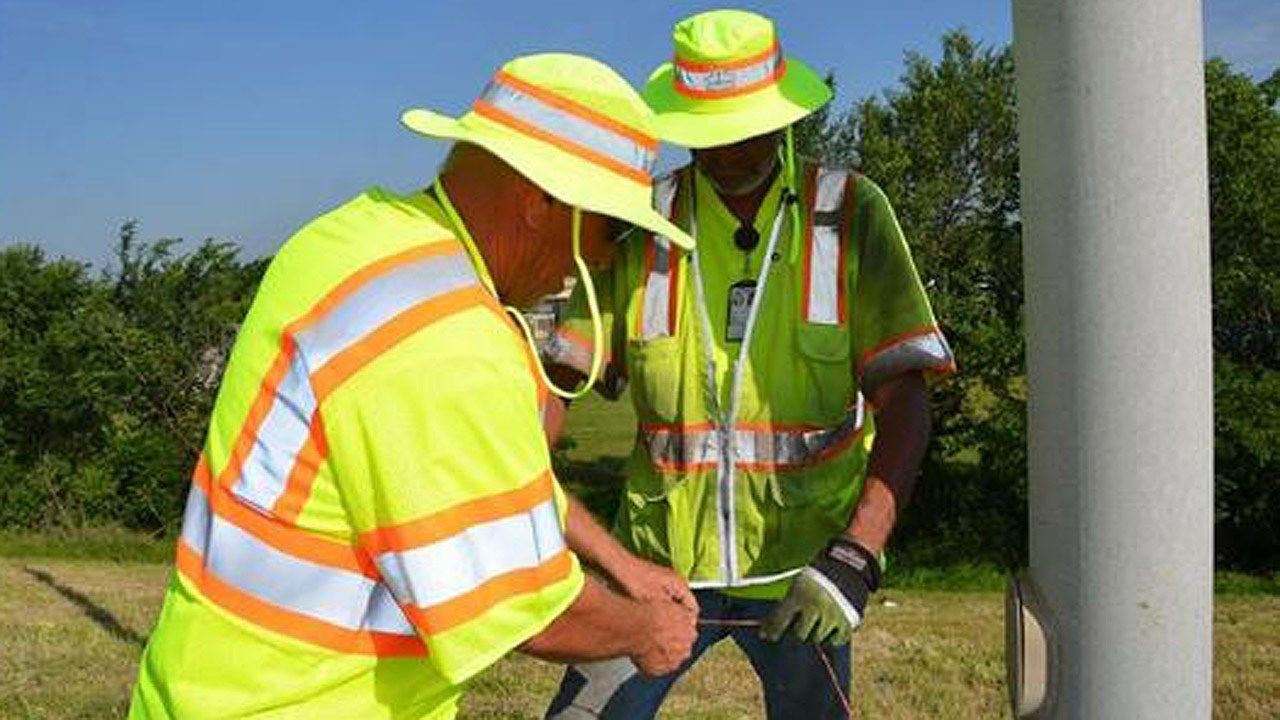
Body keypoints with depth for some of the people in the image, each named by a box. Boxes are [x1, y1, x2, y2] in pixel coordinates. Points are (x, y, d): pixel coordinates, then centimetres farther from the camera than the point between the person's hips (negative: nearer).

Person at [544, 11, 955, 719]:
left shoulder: (851, 214, -5)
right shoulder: (643, 222, -1)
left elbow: (903, 400, -10)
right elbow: (566, 380, -4)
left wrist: (853, 557, -21)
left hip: (804, 563, 0)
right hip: (660, 555, 1)